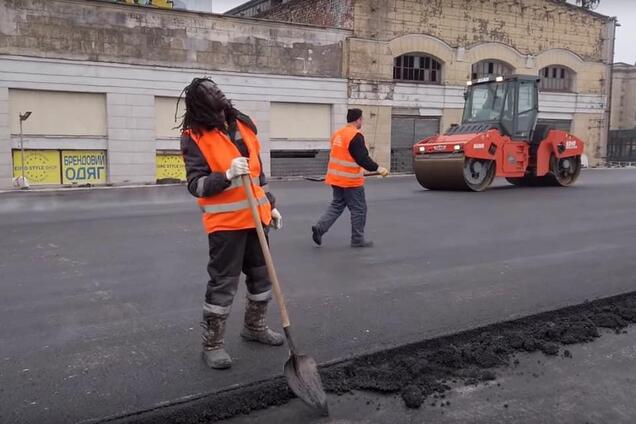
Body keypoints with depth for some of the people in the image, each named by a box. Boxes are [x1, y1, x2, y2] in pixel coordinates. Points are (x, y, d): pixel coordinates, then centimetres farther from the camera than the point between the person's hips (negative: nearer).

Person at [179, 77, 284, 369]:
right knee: (223, 284, -1)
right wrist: (227, 175, -29)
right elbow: (195, 185, -14)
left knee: (262, 276, 17)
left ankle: (254, 327, 37)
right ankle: (212, 345, 14)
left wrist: (270, 205, 15)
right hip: (225, 223, -7)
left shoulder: (243, 125, 6)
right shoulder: (195, 137, -12)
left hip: (255, 217, 7)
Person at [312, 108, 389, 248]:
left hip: (336, 179, 8)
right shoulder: (356, 136, -17)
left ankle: (320, 227, 2)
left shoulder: (337, 134, 10)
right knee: (359, 209, 4)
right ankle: (357, 240, 11)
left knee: (337, 205, 17)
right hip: (351, 180, -8)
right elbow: (363, 159, -22)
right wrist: (378, 168, -15)